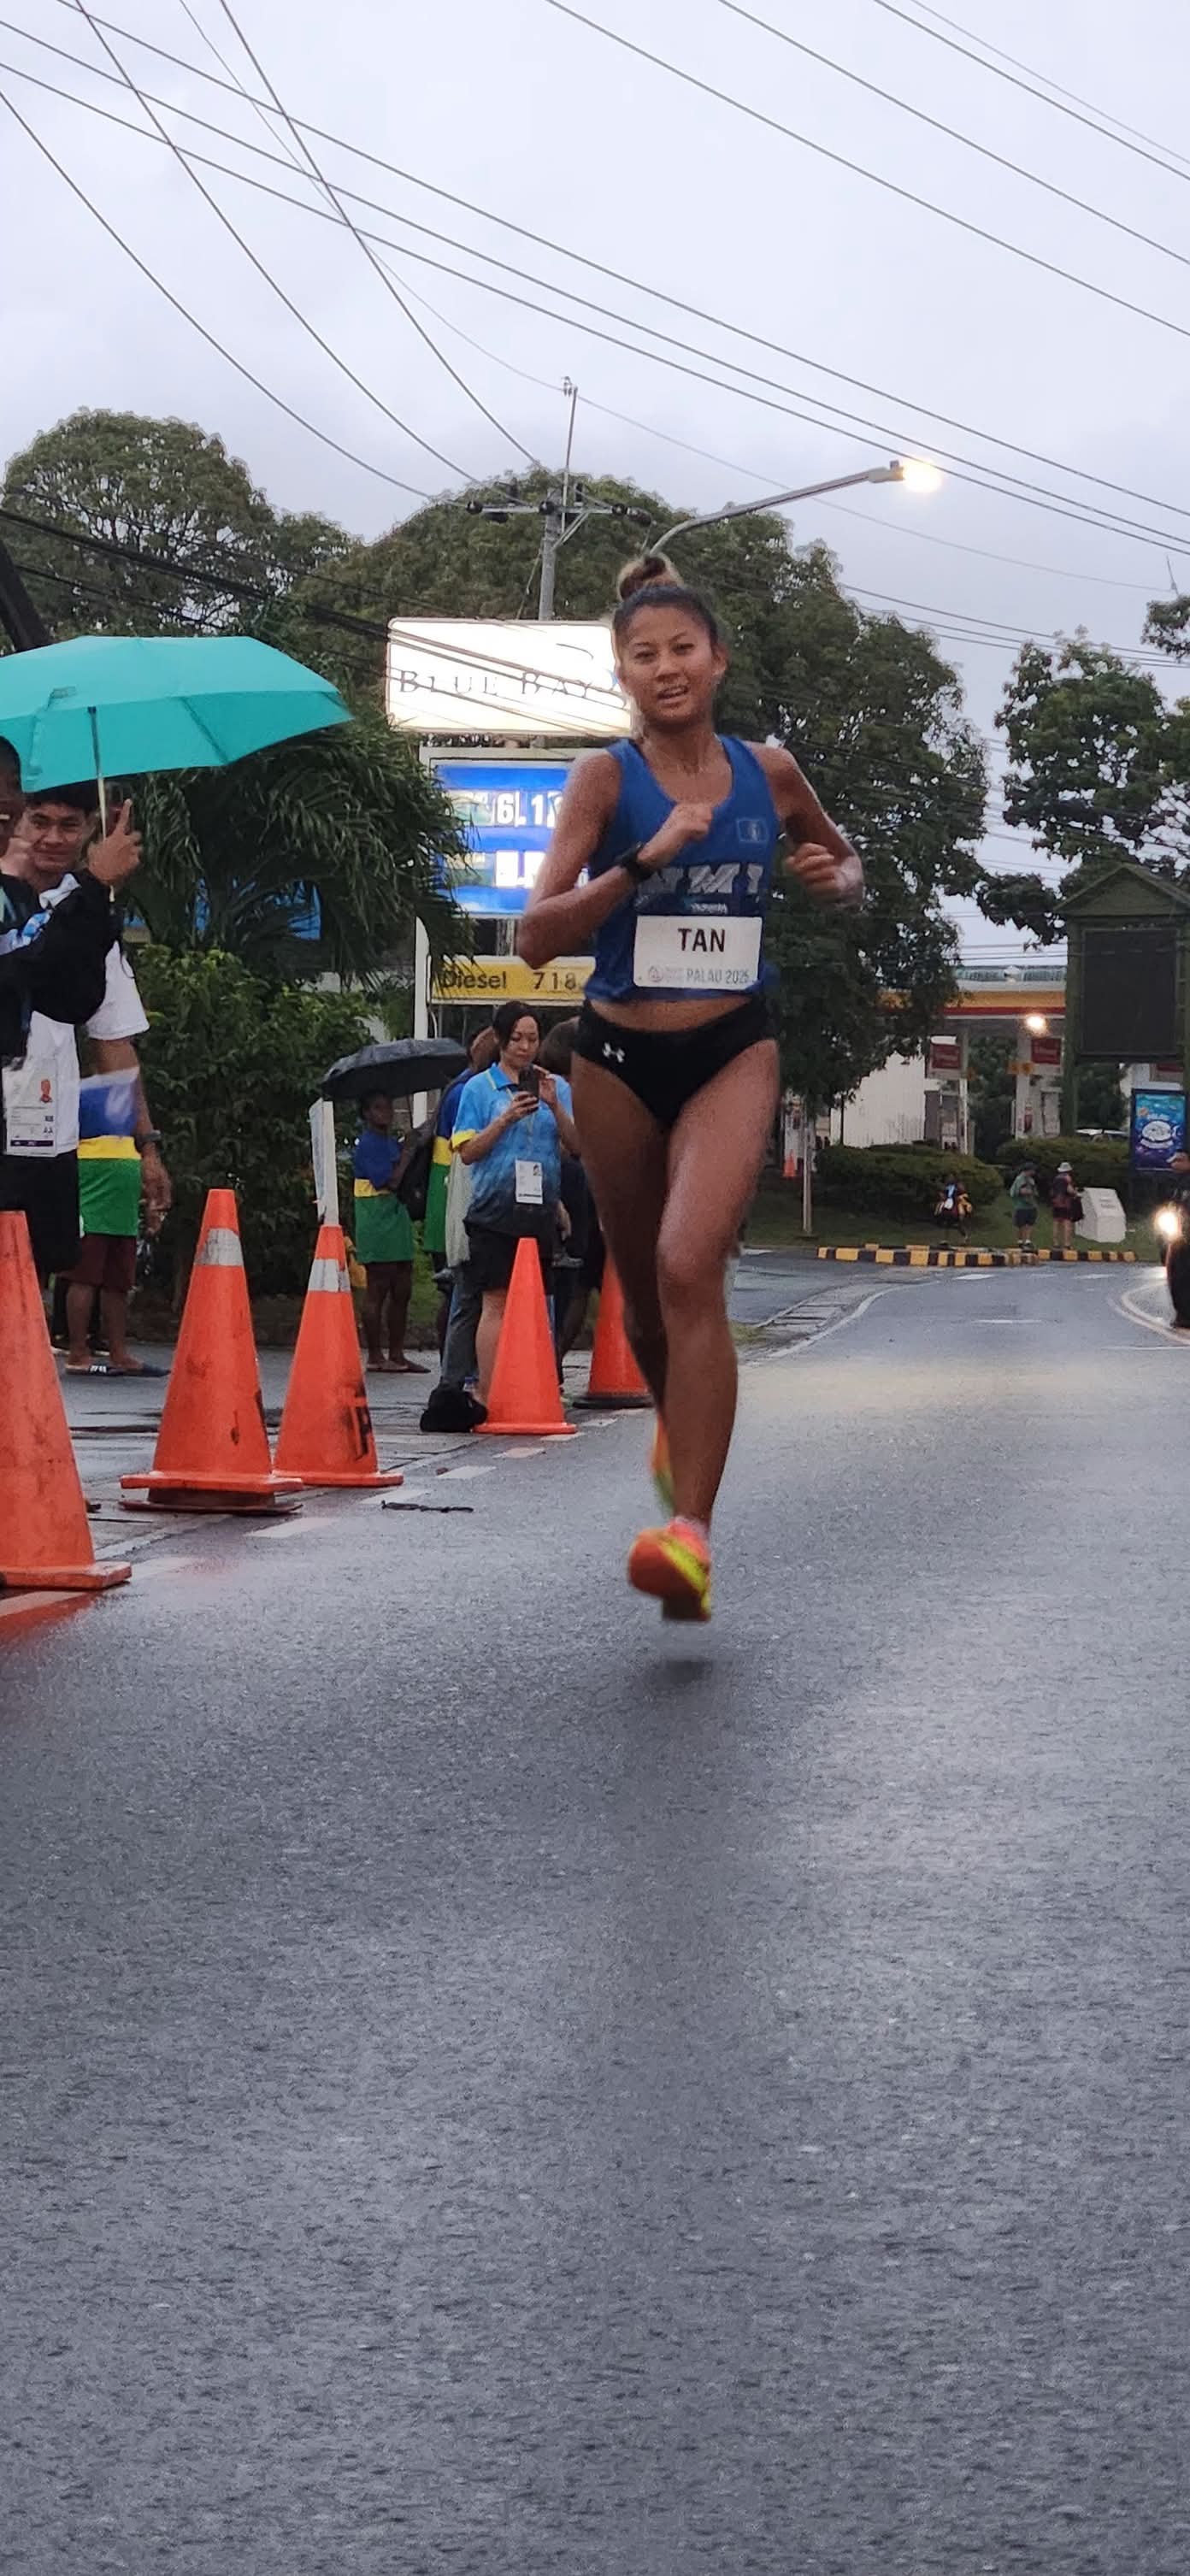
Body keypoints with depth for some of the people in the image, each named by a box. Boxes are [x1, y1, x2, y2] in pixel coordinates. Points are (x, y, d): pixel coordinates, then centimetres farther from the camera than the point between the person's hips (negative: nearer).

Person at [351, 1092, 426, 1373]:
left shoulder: (393, 1143, 17)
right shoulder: (367, 1145, -9)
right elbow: (390, 1182, -18)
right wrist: (407, 1153, -9)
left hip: (398, 1222, 9)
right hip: (377, 1226, -9)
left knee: (402, 1292, 8)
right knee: (377, 1291, -5)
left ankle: (397, 1354, 13)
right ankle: (375, 1356, -2)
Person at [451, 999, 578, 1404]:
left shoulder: (556, 1086, 12)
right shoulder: (479, 1088, 3)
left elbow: (577, 1145, 5)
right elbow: (467, 1152, -2)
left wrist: (555, 1107, -10)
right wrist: (507, 1119, -14)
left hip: (541, 1210, 4)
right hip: (494, 1210, -4)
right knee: (496, 1302, -9)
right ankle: (488, 1395, -11)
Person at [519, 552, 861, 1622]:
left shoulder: (769, 770, 2)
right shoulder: (608, 777, -6)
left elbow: (845, 860, 22)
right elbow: (537, 935, -14)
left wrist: (837, 879, -1)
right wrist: (646, 858, -25)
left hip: (734, 1053, -1)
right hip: (620, 1057, 1)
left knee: (690, 1265, -23)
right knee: (646, 1291, 14)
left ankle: (692, 1529, -26)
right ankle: (679, 1426, 48)